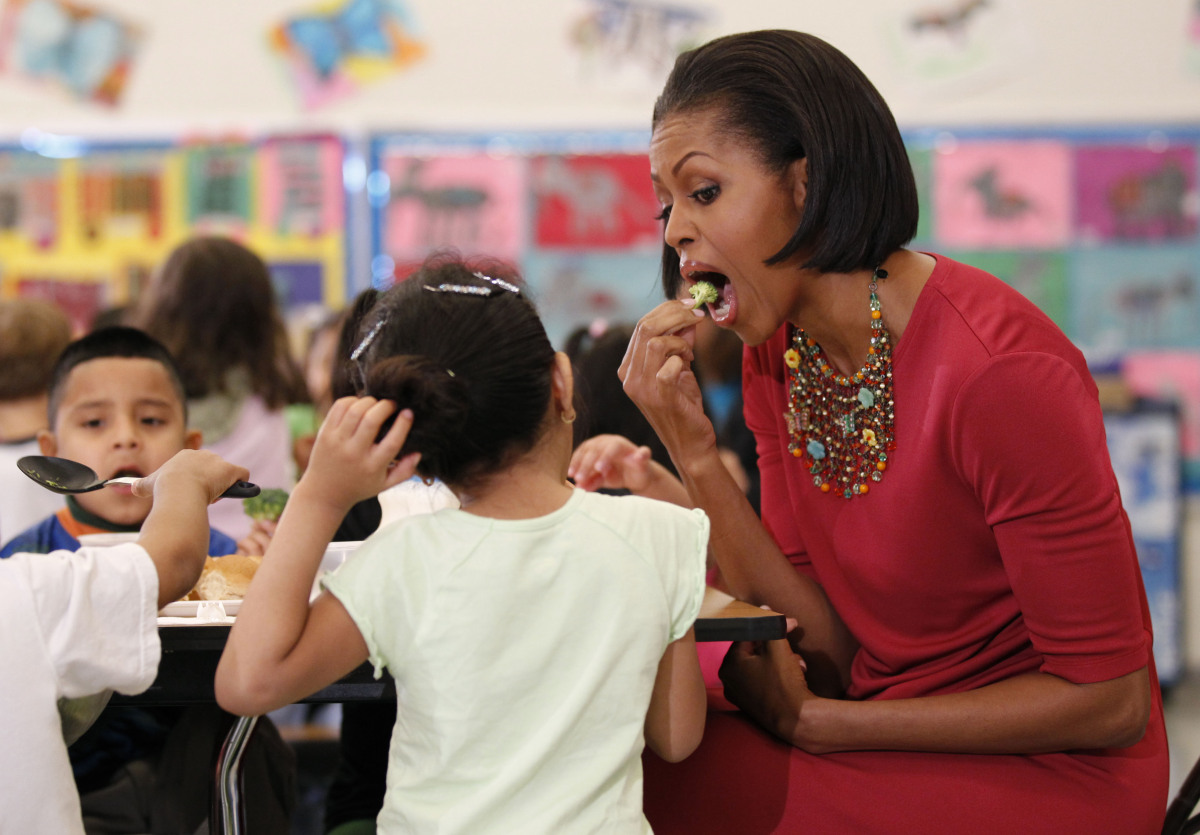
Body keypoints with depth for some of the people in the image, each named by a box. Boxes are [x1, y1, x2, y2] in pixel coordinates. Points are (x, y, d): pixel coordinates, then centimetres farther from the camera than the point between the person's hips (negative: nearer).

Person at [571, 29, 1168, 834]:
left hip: (1048, 769, -6)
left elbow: (1107, 700, -19)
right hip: (885, 725, 6)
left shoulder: (998, 369, -23)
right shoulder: (776, 355, 0)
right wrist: (694, 453, -14)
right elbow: (827, 657, -3)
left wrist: (813, 722, -14)